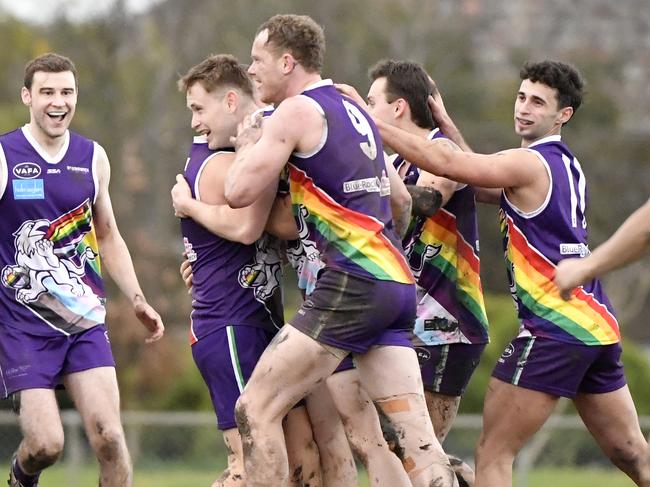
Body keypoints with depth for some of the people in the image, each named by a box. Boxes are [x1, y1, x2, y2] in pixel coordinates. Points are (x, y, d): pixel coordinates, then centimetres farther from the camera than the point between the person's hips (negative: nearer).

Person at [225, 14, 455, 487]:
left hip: (353, 283, -8)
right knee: (416, 441, 2)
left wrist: (248, 144, 12)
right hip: (398, 283, 8)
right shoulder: (351, 107, 21)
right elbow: (399, 199, 30)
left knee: (255, 409, -3)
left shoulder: (297, 111, -4)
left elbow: (239, 192, -8)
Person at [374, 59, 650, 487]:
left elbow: (447, 164, -20)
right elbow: (486, 181, 25)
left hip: (554, 327, -9)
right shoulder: (566, 164, 18)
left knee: (494, 452, -5)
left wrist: (369, 122, -18)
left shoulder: (530, 163, -9)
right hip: (600, 325, 9)